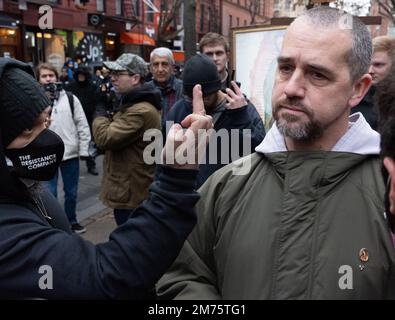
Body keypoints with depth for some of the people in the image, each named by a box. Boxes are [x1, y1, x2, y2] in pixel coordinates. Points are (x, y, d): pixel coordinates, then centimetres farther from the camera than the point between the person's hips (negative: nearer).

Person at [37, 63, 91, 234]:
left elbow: (82, 125, 3)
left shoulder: (70, 98, 2)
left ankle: (71, 221, 34)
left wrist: (83, 149, 0)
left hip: (71, 154, 2)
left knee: (71, 192, 15)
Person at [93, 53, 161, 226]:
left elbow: (104, 138, -25)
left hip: (130, 193, -11)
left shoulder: (141, 111, -25)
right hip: (129, 189, 11)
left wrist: (100, 110, -8)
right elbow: (116, 132, 17)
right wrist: (108, 111, 1)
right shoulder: (133, 103, 13)